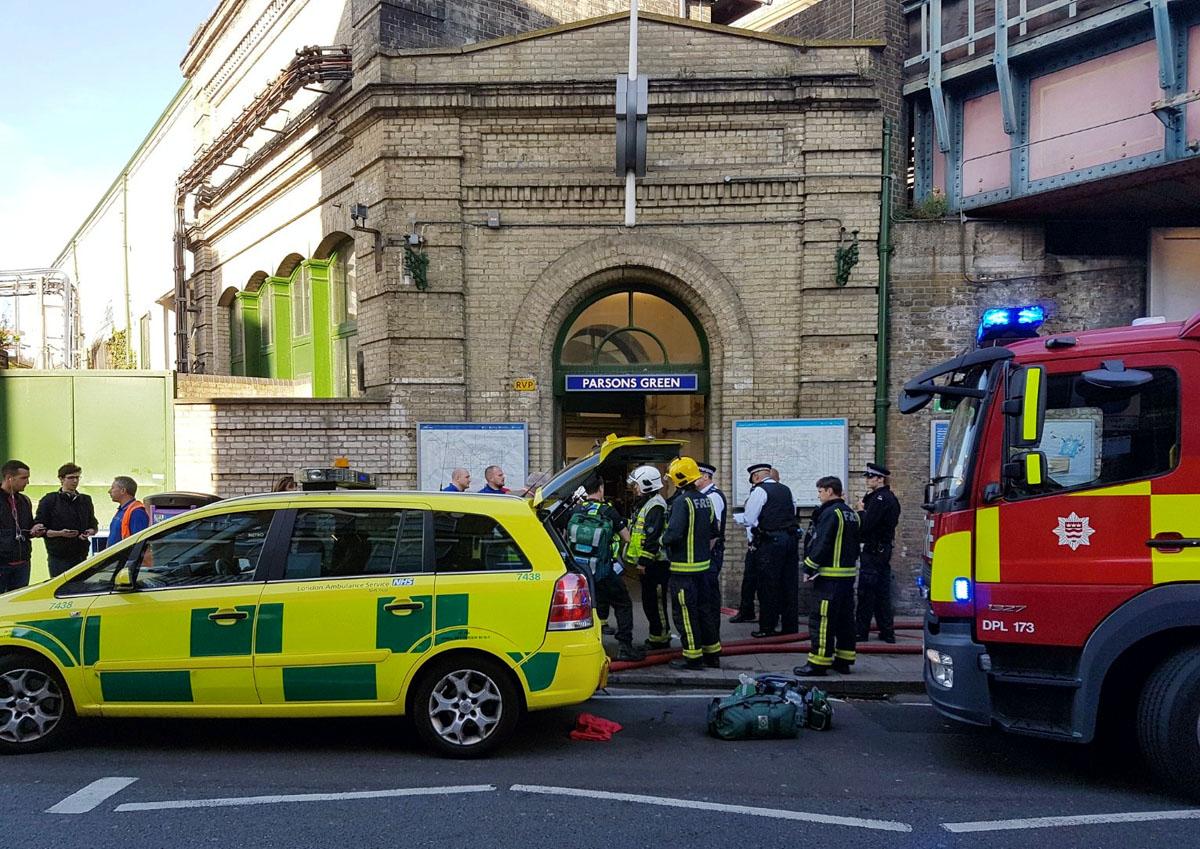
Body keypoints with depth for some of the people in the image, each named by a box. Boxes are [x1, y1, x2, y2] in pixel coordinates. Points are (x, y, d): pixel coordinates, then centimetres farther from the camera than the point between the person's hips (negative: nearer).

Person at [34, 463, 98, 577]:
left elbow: (93, 525, 22)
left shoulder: (86, 500, 16)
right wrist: (59, 533, -17)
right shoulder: (49, 500, 1)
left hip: (81, 556, 4)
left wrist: (90, 532, -2)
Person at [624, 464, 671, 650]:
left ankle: (660, 638, 1)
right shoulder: (644, 504, 19)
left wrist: (644, 561, -22)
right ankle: (657, 636, 23)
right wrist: (640, 561, 24)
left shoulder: (655, 505, -15)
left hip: (656, 563, -11)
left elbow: (652, 537, -23)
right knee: (649, 601, 15)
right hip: (649, 564, 11)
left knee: (655, 601, -6)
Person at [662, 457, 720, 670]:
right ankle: (712, 653, 22)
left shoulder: (682, 502, -18)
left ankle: (693, 657, 3)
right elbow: (713, 531, 17)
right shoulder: (705, 500, 9)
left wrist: (663, 540, -5)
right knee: (700, 608, 17)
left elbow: (673, 534, -24)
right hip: (702, 564, 9)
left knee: (685, 611, -1)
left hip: (684, 566, -9)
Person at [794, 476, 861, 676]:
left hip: (830, 576, -10)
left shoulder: (830, 513, -13)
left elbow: (821, 545, -18)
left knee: (821, 617, -7)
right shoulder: (852, 514, 16)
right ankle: (844, 660, 19)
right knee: (845, 617, 13)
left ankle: (819, 662, -7)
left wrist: (809, 567, -10)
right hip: (849, 573, 10)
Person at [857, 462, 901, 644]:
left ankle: (862, 632, -1)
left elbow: (866, 525, -22)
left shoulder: (880, 499, -16)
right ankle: (887, 632, 15)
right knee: (882, 592, 12)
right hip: (884, 548, 10)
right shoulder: (890, 497, 16)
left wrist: (861, 511, -5)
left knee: (866, 591, -5)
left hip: (873, 550, -10)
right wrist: (863, 511, 3)